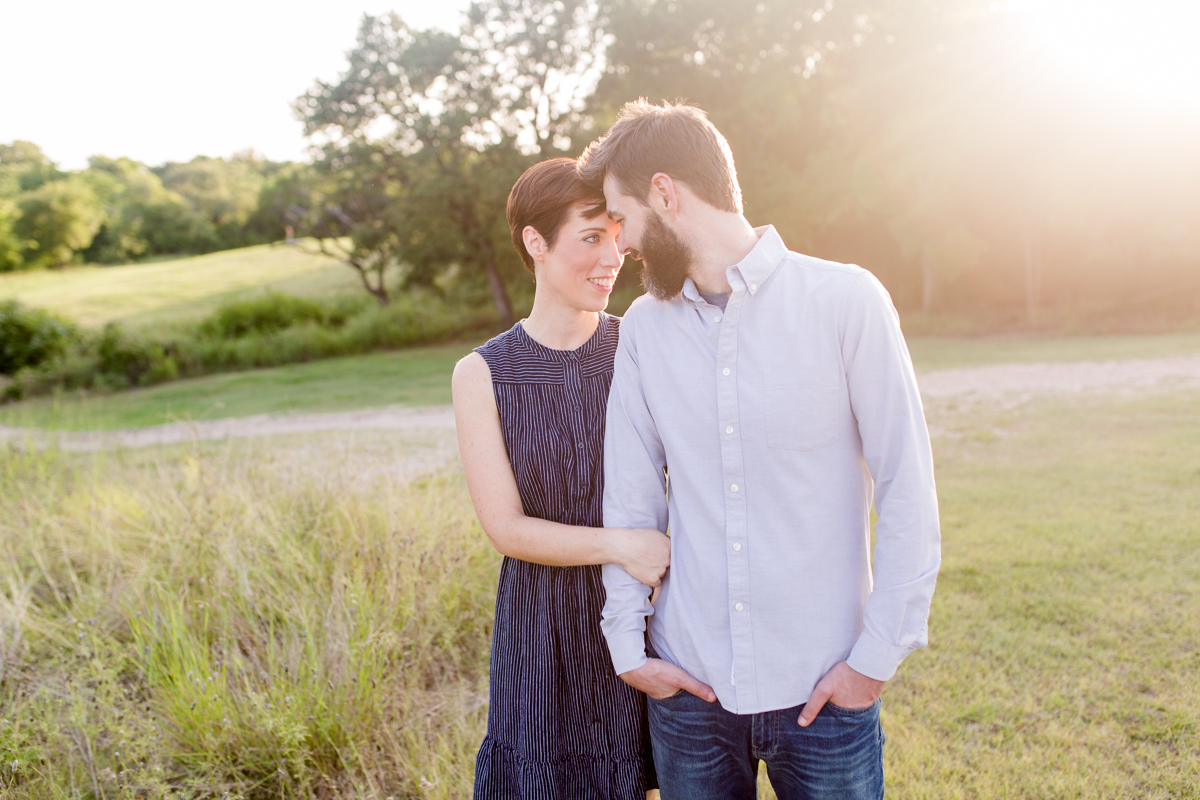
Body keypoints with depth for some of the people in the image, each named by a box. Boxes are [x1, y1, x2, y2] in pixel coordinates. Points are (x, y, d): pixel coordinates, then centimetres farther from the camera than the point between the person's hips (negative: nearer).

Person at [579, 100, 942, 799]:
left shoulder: (846, 301, -9)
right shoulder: (644, 327, 1)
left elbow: (909, 490, -7)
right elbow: (629, 498, 6)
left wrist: (878, 656, -8)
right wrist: (627, 641, 3)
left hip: (823, 688, -2)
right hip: (689, 687, 3)